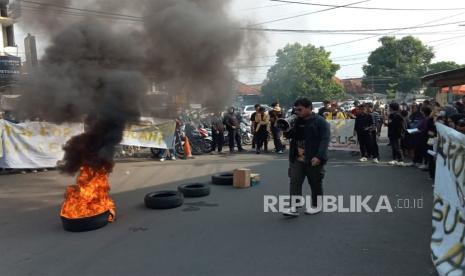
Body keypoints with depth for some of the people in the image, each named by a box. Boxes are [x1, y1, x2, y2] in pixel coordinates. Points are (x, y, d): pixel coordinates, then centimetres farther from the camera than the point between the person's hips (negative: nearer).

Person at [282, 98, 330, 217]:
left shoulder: (320, 122, -9)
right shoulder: (297, 121, 10)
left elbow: (325, 140, -16)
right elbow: (291, 136, 20)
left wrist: (319, 156, -25)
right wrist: (286, 131, -3)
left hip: (313, 160, -5)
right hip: (297, 159, 6)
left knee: (315, 183, 9)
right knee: (294, 182, -2)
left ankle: (316, 206, 26)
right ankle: (293, 208, 0)